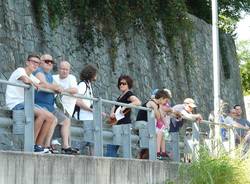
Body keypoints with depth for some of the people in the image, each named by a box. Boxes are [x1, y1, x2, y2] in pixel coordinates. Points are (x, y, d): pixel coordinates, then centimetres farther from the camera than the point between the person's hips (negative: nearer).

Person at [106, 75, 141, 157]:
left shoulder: (129, 94, -5)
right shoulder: (120, 96, 21)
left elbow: (138, 102, -23)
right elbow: (115, 107, 26)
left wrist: (125, 107, -27)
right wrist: (112, 113, 3)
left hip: (124, 124, -9)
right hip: (118, 124, 9)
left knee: (111, 146, -13)